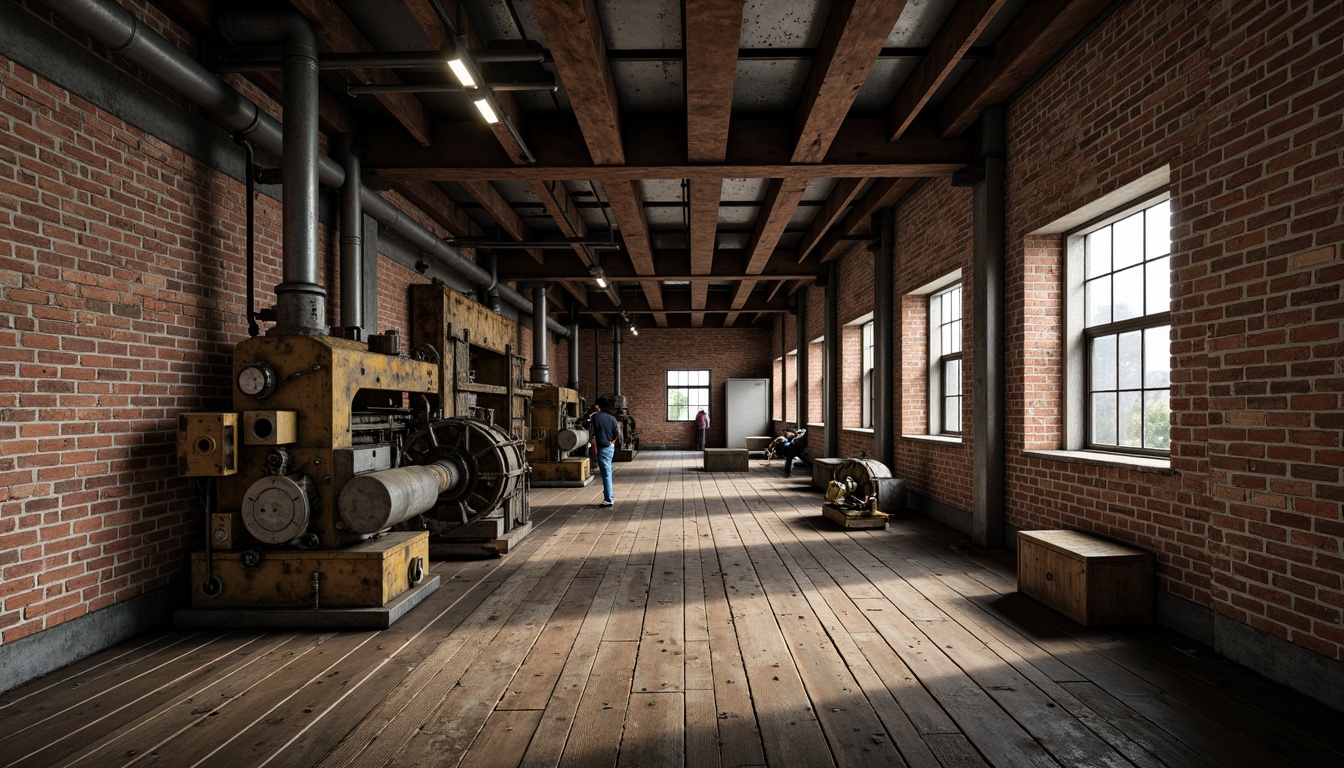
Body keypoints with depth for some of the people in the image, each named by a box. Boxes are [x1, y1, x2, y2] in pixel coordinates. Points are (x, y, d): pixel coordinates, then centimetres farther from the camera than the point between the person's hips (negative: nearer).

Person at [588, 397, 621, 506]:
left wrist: (594, 447, -7)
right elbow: (617, 433, 3)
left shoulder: (595, 417, -9)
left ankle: (608, 499, -1)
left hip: (602, 448, -6)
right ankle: (609, 495, 25)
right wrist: (612, 442, 11)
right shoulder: (612, 418, 5)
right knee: (607, 471, 19)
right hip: (611, 448, 6)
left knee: (606, 473, -4)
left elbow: (592, 434, -14)